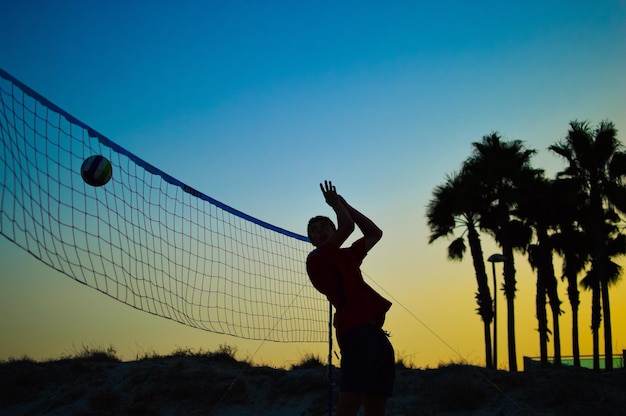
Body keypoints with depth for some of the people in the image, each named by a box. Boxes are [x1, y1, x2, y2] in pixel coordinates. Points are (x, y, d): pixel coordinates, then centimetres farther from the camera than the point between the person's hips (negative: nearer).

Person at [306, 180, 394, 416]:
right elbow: (347, 226, -8)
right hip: (356, 330, -8)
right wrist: (335, 203, 12)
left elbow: (375, 233, 33)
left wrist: (344, 204, 29)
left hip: (374, 331, 8)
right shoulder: (316, 259, 2)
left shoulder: (347, 255, 26)